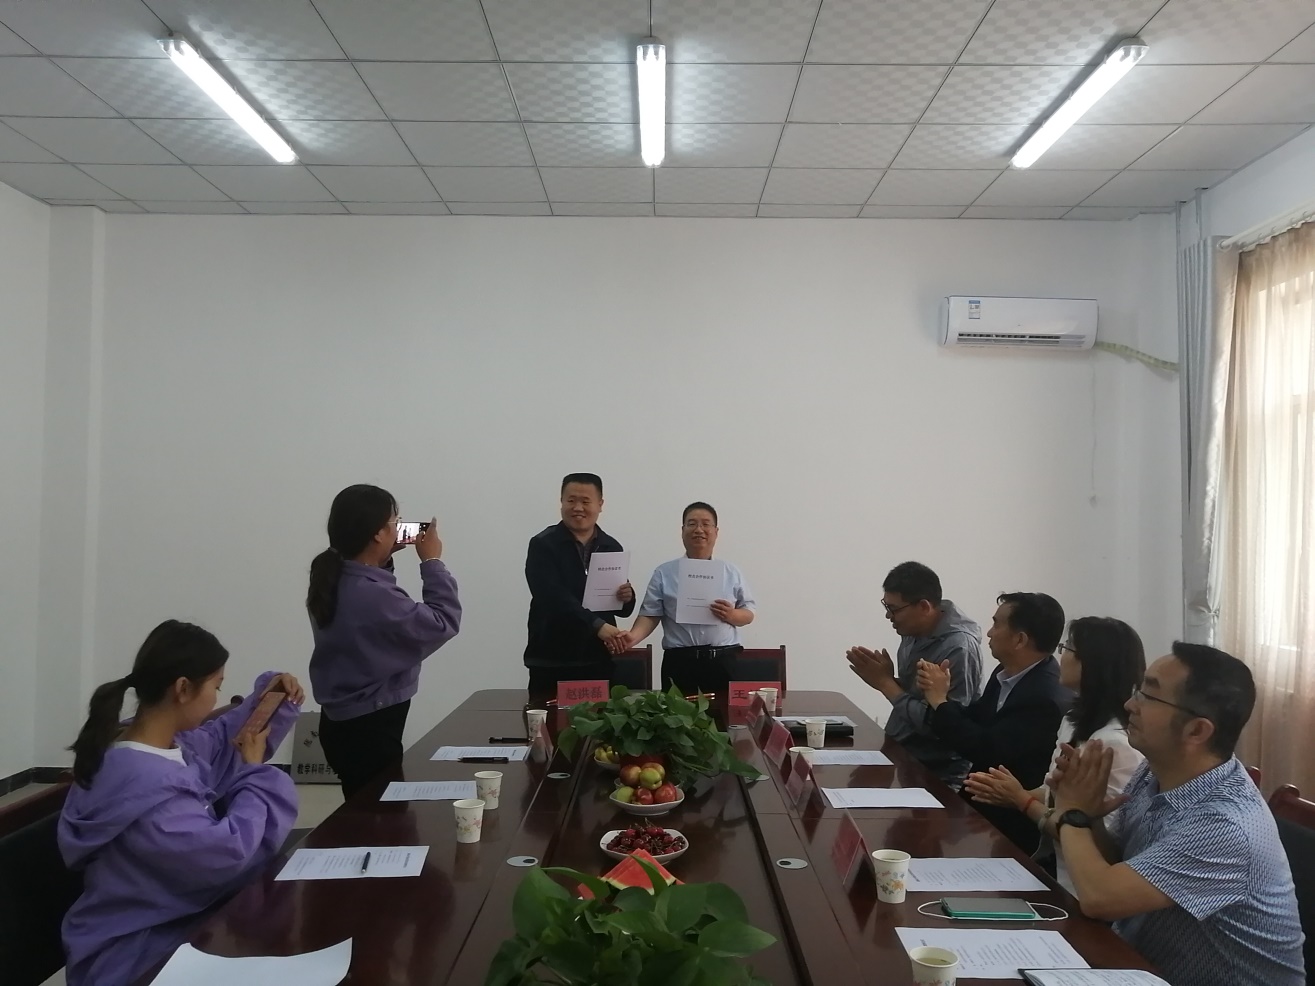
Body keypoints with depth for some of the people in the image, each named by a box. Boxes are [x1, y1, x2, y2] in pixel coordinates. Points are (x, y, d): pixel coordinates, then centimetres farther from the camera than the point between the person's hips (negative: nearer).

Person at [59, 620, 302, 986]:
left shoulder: (166, 742, -3)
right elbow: (230, 852, -30)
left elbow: (218, 741, 19)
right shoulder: (142, 783, -32)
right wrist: (255, 772, -15)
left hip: (172, 916, 8)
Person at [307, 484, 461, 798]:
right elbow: (443, 623, -20)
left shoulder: (333, 578, -2)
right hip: (369, 728, -9)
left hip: (345, 721, 9)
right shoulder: (372, 595, -30)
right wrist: (432, 562, -12)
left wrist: (381, 560, 6)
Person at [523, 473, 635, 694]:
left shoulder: (612, 547, 10)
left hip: (599, 659, 4)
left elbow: (622, 609, 16)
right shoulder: (543, 545, -3)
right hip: (551, 661, -3)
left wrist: (627, 598, -7)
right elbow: (554, 598, -18)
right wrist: (597, 625, -28)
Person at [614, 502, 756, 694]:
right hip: (679, 662, -1)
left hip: (724, 661, 1)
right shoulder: (663, 573, 7)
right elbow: (650, 615, 3)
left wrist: (732, 615, -9)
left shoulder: (731, 572, 11)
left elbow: (749, 613, 13)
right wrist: (632, 637, -16)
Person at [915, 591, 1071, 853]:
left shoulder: (1047, 698, -25)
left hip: (1009, 821, -7)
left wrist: (939, 701, -15)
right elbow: (973, 721, 9)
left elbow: (985, 750, -25)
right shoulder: (1008, 673, 2)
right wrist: (938, 696, -10)